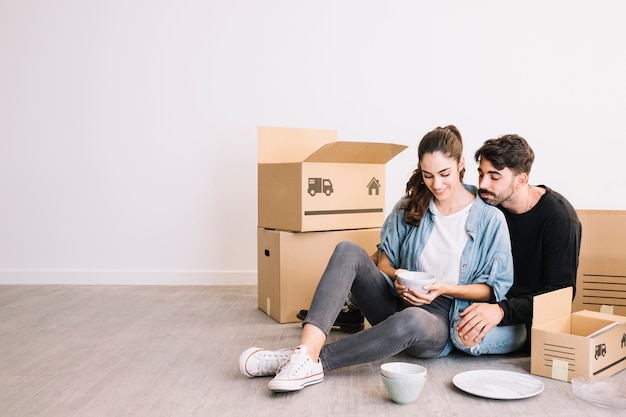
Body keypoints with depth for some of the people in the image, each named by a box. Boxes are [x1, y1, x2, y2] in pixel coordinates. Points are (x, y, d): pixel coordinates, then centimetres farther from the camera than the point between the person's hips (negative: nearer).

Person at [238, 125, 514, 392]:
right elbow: (384, 263, 13)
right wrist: (396, 276, -10)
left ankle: (313, 362, -33)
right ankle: (307, 351, -40)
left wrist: (444, 288, -14)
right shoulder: (409, 208, 8)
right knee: (348, 251, -23)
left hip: (440, 320, -3)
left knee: (410, 320, -43)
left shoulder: (490, 220, -1)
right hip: (398, 302, 4)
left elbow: (494, 288, 1)